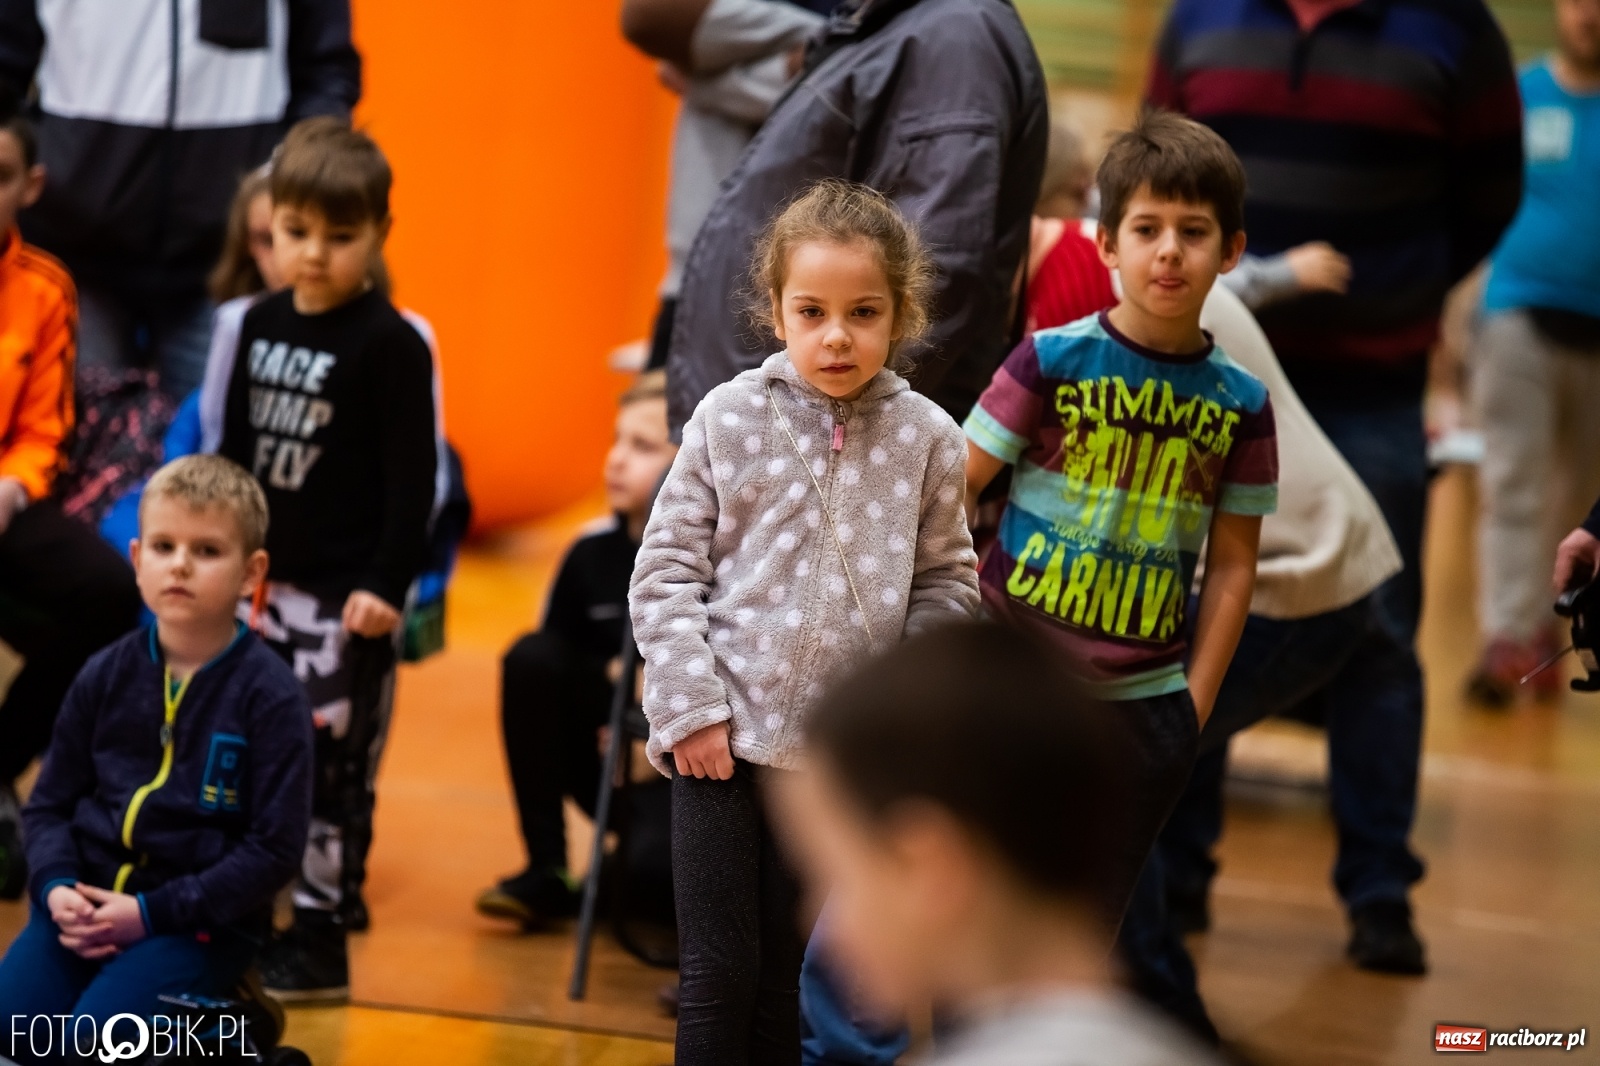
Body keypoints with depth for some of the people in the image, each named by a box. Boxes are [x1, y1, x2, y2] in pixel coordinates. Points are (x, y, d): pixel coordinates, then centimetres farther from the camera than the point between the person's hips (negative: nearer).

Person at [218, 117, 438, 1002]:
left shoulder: (390, 345, -11)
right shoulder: (260, 324, 8)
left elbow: (412, 479, -13)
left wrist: (388, 583, -19)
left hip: (345, 591, -7)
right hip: (260, 580, 7)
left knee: (329, 761, -2)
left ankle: (318, 936, 5)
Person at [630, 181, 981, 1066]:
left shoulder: (925, 438, -1)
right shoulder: (730, 419, -5)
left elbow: (946, 582, 7)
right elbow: (666, 571, -3)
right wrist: (693, 707, -9)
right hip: (722, 737, -1)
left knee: (783, 977, 12)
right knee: (718, 974, 0)